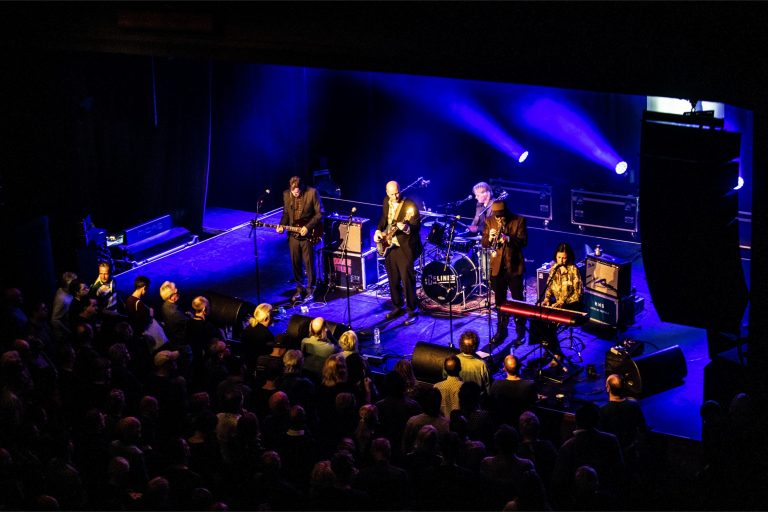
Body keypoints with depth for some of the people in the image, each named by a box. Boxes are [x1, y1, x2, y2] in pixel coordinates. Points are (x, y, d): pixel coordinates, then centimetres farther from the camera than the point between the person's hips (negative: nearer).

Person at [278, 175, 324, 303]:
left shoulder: (312, 193, -13)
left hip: (308, 234, -4)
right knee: (295, 263, 10)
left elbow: (320, 213, -8)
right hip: (293, 234, 4)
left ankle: (310, 289, 16)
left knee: (309, 263, 1)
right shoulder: (286, 194, 0)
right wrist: (282, 225, -6)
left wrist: (308, 227, -15)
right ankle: (299, 289, 25)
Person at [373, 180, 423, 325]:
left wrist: (406, 228, -36)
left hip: (404, 247, -7)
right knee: (393, 280, 14)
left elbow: (417, 226, -17)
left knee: (407, 279, -6)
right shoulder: (386, 202, 6)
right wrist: (378, 231, 6)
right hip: (388, 245, 7)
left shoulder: (409, 205, -15)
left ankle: (411, 311, 2)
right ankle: (397, 307, 28)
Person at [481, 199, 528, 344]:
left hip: (514, 267, -3)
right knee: (499, 301, 11)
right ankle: (501, 331, 21)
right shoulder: (489, 222, 3)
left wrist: (508, 239, -30)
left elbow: (523, 241, -13)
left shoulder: (519, 221, -5)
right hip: (497, 267, 3)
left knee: (517, 301, 3)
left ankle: (521, 332, 12)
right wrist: (489, 238, -21)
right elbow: (483, 243, 2)